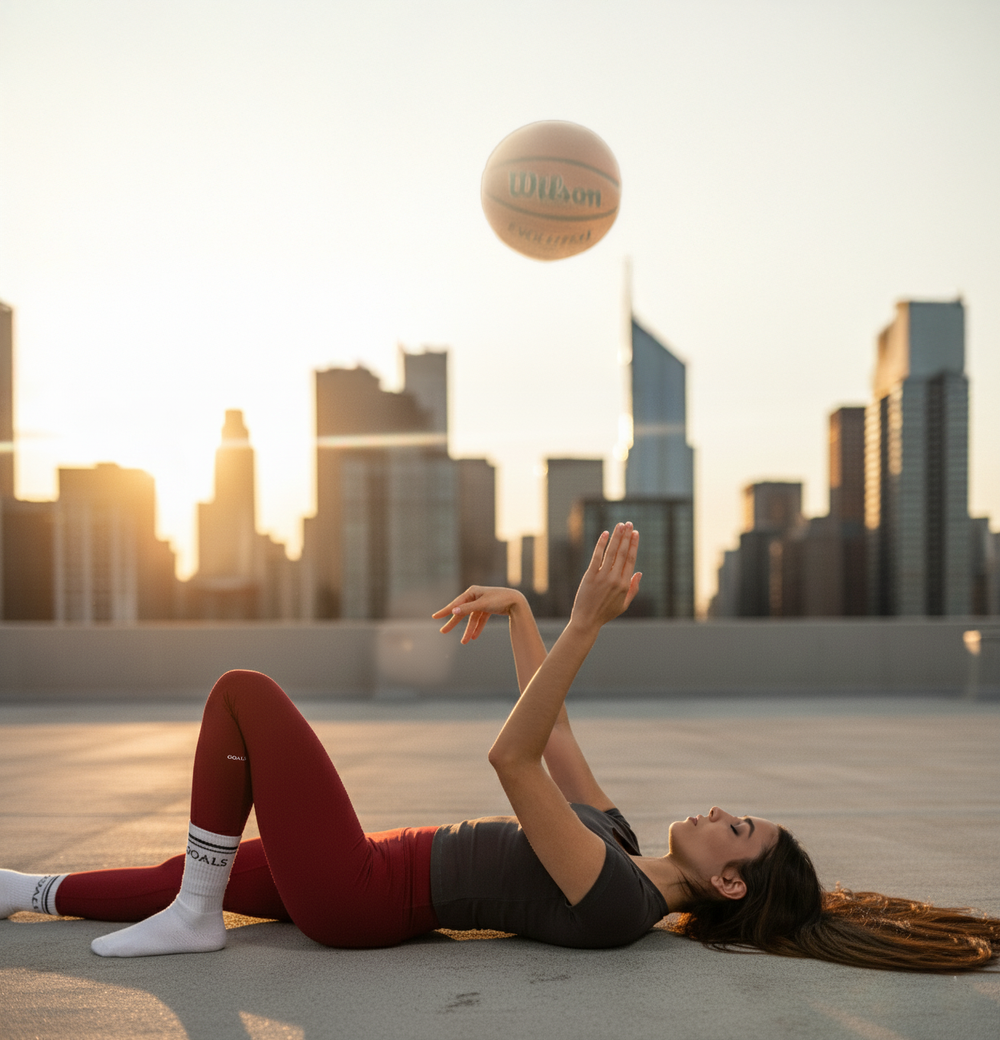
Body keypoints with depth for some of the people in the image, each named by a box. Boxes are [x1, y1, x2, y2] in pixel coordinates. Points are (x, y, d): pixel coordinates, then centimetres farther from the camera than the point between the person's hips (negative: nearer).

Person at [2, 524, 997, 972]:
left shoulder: (618, 901, -23)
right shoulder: (616, 844, 5)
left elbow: (514, 758, -33)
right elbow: (543, 731, 14)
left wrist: (585, 625, -39)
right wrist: (518, 611, 7)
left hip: (354, 893, -9)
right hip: (371, 877, 9)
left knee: (243, 691, -9)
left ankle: (194, 916, 1)